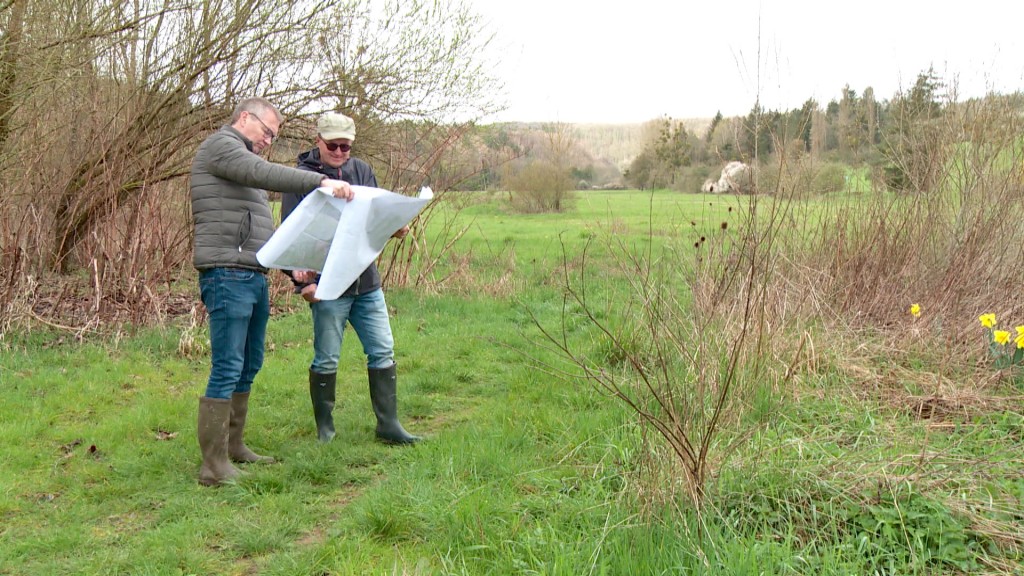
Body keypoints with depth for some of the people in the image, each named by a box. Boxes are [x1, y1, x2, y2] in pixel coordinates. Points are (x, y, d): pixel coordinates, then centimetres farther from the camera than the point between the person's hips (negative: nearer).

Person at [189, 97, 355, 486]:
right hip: (228, 274, -10)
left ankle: (233, 446, 23)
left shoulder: (242, 158, 27)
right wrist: (320, 181, -28)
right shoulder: (220, 145, -2)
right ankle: (214, 466, -9)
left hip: (253, 276, 11)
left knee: (249, 366, 14)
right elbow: (263, 174, -22)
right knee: (227, 369, -11)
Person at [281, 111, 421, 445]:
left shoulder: (362, 171, 10)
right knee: (326, 359, 4)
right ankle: (325, 429, 19)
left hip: (367, 282, 5)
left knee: (383, 352, 7)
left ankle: (388, 425, 16)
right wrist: (302, 280, -19)